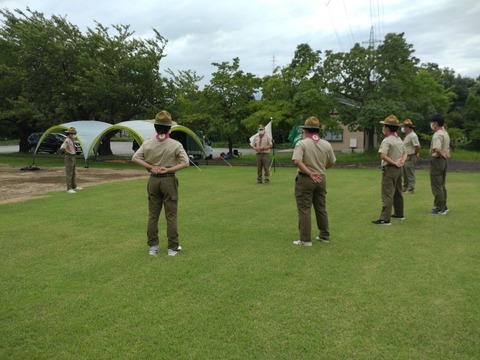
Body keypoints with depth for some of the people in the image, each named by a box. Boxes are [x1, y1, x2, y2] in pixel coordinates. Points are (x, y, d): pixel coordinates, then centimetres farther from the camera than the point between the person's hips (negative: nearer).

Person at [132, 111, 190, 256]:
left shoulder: (147, 143, -3)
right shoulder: (175, 144, -11)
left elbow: (135, 158, -2)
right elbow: (185, 163, -15)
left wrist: (151, 167, -6)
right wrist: (168, 169, -12)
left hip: (153, 180, 3)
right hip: (169, 180, -3)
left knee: (153, 215, 13)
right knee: (171, 216, 7)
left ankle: (152, 247, 20)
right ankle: (172, 247, 15)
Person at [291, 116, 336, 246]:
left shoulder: (302, 143, -11)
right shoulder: (326, 144, 3)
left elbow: (297, 161, -24)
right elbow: (332, 163, 12)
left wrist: (310, 173, -18)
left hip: (305, 179, -5)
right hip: (321, 178, 5)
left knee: (304, 210, 2)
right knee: (321, 208, 17)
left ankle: (305, 240, 4)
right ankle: (324, 236, 27)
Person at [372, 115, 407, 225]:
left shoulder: (387, 140, -15)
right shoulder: (399, 140, 13)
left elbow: (383, 155, -27)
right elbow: (405, 153, 17)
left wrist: (394, 163, -17)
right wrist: (401, 162, -1)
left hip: (390, 169, -9)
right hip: (398, 169, 9)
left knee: (387, 194, -10)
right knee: (398, 192, 20)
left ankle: (385, 219, -11)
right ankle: (399, 214, 32)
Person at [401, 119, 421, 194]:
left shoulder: (413, 135, -16)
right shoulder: (407, 136, 15)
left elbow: (417, 146, -22)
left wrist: (416, 154, -10)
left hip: (410, 158, -10)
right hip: (405, 157, 10)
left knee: (410, 175, -5)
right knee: (404, 174, 17)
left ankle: (410, 189, -1)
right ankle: (405, 188, 26)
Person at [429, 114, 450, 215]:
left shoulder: (437, 134, -18)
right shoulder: (445, 133, 14)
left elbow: (436, 149, -32)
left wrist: (443, 155, -15)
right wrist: (446, 154, 3)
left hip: (437, 160, -10)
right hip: (444, 161, 10)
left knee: (436, 186, -4)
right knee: (442, 185, 18)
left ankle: (440, 209, 0)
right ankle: (443, 206, 25)